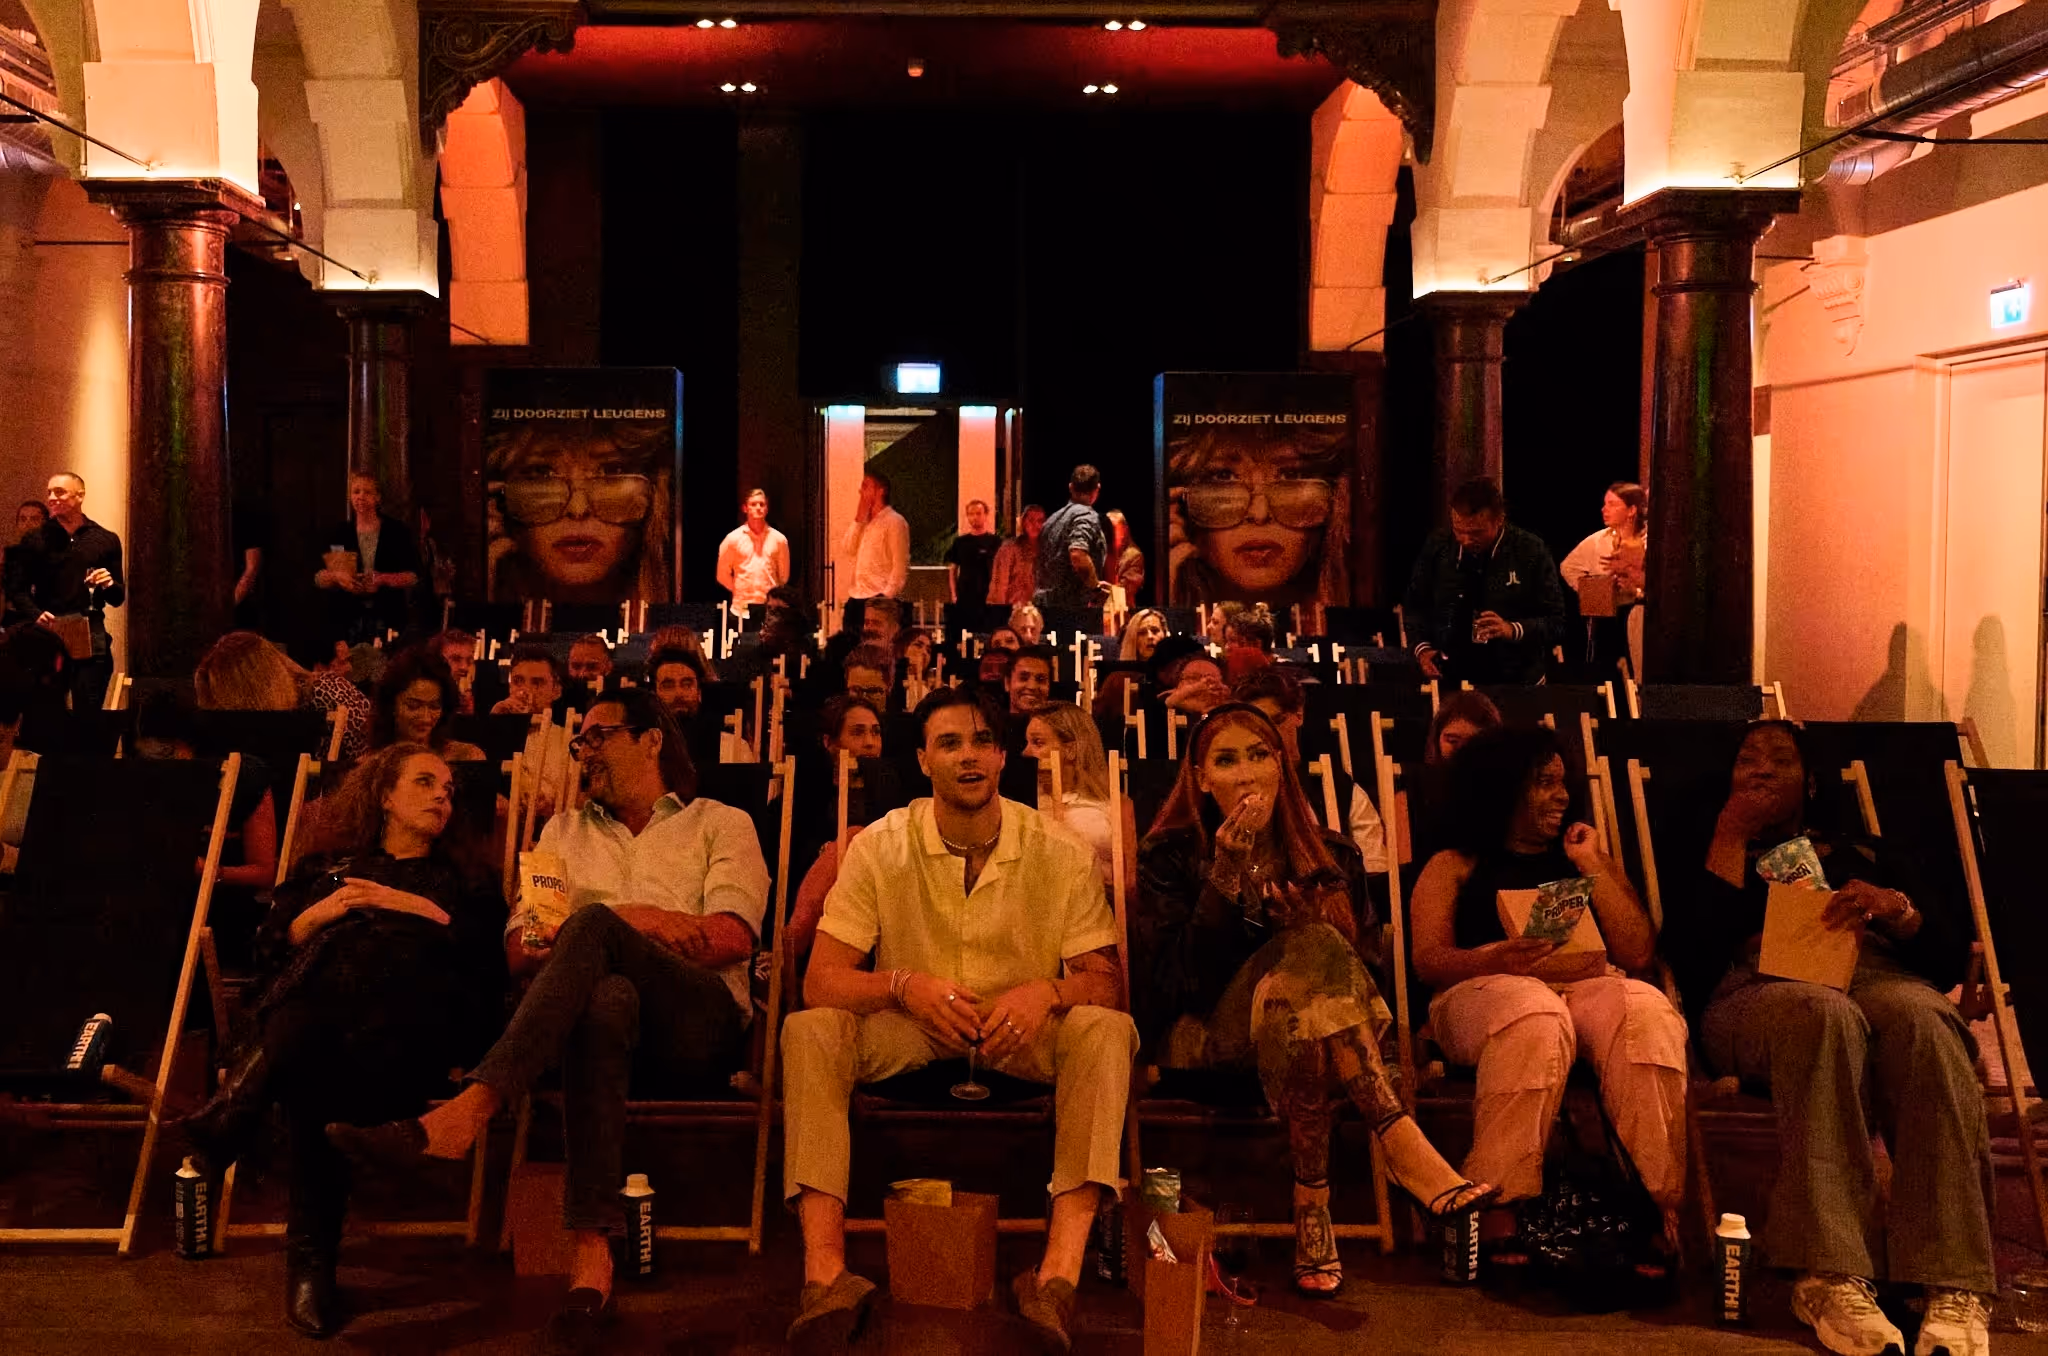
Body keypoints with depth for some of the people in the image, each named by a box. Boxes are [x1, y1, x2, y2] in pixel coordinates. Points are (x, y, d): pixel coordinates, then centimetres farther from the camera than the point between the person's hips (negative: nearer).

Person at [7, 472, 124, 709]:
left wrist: (109, 585, -10)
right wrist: (36, 615, -13)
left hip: (92, 641, 0)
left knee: (88, 709, 0)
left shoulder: (106, 540, 9)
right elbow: (17, 590, 6)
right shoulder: (37, 540, 7)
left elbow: (118, 599, 12)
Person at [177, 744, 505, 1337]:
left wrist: (421, 910, 2)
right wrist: (319, 913, 6)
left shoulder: (465, 879, 31)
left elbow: (489, 951, 11)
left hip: (418, 1005, -1)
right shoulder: (328, 865, 35)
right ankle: (311, 1257, -40)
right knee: (310, 1061, -38)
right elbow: (270, 947, 23)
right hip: (316, 995, 1)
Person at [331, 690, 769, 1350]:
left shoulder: (720, 824, 19)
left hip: (698, 1023, -2)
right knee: (608, 998, -39)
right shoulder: (564, 831, 30)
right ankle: (591, 1255, -50)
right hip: (595, 1005, 2)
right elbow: (517, 948, 14)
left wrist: (622, 919, -10)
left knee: (595, 927, -33)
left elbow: (734, 939, 1)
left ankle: (468, 1110, -45)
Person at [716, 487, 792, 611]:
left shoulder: (779, 539, 4)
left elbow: (784, 575, 13)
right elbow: (723, 575, 8)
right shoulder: (733, 539, 2)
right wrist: (740, 591, 8)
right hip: (742, 606, -1)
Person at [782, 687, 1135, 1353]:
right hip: (910, 1031, 0)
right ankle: (826, 1273, -37)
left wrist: (1048, 992, -31)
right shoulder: (880, 848, -7)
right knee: (809, 1031, -27)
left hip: (1023, 1033, 0)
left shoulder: (1060, 854, -7)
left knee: (1107, 1030, -30)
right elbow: (822, 979, -12)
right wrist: (903, 986, -33)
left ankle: (1060, 1270, -40)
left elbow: (1106, 982, -8)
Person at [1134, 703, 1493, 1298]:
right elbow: (1173, 981, -8)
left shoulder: (1331, 856, 12)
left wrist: (1302, 928, -12)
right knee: (1309, 950, -30)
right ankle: (1403, 1148, -41)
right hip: (1202, 1038, -3)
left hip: (1293, 1037, 3)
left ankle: (1312, 1200, -39)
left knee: (1310, 946, -33)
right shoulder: (1168, 855, 4)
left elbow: (1367, 964, 8)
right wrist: (1227, 876, -15)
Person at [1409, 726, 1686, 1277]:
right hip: (1486, 991, -2)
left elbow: (1638, 954, 14)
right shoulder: (1454, 866, 20)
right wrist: (1494, 957, -17)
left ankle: (1660, 1204, -39)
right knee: (1534, 1016, -40)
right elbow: (1428, 961, 4)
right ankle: (1498, 1210, -42)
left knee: (1645, 1011, -34)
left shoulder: (1590, 858, 28)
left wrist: (1592, 866, 11)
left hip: (1591, 986, 3)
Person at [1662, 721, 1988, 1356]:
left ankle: (1952, 1287, -46)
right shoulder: (1706, 858, 27)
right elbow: (1691, 952, 4)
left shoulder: (1865, 854, 32)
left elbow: (1952, 952, 18)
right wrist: (1731, 838, 9)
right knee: (1823, 1014, -40)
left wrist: (1895, 909, -3)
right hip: (1760, 987, -2)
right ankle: (1833, 1279, -48)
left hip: (1883, 978, 2)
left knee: (1919, 1017, -37)